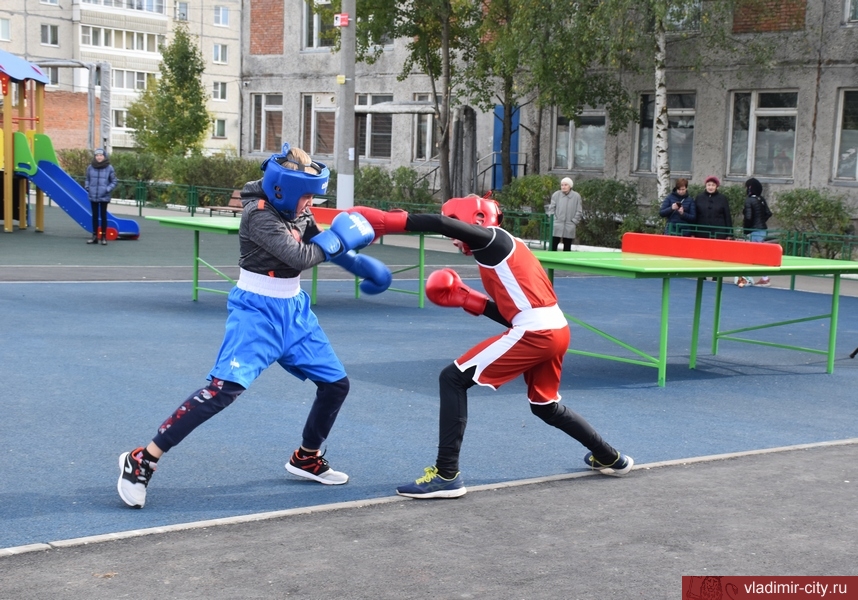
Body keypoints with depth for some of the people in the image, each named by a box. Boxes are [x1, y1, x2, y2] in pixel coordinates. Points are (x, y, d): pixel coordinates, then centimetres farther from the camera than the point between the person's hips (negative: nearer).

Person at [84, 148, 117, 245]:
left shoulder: (109, 168, -6)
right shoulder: (90, 167, -1)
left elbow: (113, 182, 1)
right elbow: (87, 180, 13)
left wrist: (107, 190, -11)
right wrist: (87, 188, -1)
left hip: (104, 197, -2)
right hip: (93, 196, 2)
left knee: (103, 216, 4)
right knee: (95, 216, 10)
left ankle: (104, 237, 10)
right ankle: (94, 236, 16)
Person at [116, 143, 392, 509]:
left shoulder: (297, 210, 3)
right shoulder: (259, 215, -21)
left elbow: (323, 244, 19)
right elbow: (301, 257, -27)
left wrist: (363, 265, 10)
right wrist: (339, 238, -13)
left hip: (294, 310, 8)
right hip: (258, 311, -8)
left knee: (335, 384, 10)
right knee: (223, 387, -22)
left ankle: (307, 458, 33)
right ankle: (142, 460, -16)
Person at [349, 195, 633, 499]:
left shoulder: (494, 239, -1)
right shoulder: (501, 249, 25)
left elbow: (443, 223, -19)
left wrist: (384, 221, -19)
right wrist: (466, 299, 18)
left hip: (535, 333, -10)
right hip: (555, 332, 10)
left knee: (452, 379, -6)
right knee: (544, 405, 32)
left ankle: (446, 475, -10)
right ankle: (611, 458, 45)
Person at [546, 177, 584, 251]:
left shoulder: (576, 196, 0)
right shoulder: (556, 195, 3)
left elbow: (579, 212, 3)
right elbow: (551, 208, 7)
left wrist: (574, 222, -4)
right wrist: (553, 219, -4)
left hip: (569, 228, 0)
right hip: (557, 226, 0)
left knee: (567, 247, 7)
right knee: (553, 245, -4)